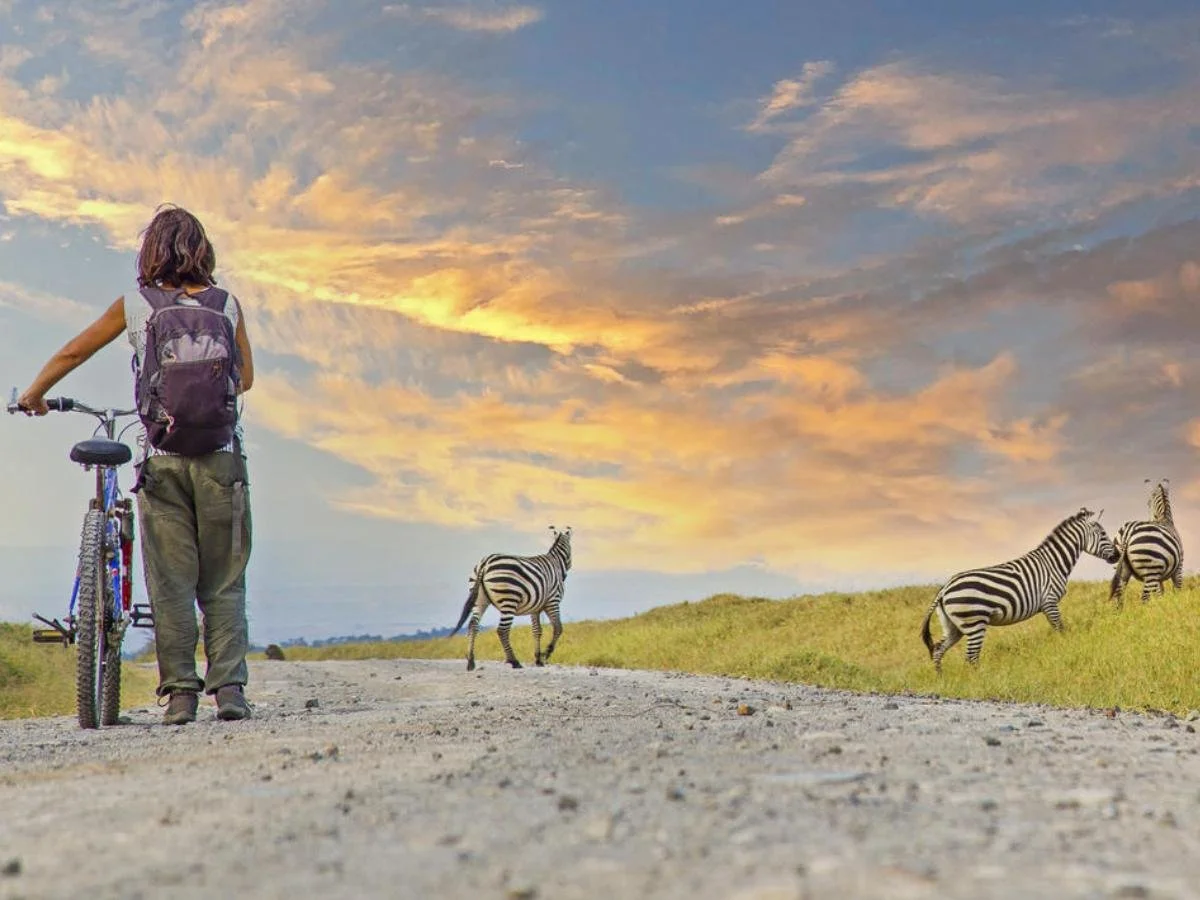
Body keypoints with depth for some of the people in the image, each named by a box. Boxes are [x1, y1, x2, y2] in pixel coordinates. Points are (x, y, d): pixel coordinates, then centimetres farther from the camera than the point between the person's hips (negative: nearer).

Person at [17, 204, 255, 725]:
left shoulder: (135, 306, 3)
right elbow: (246, 378, 16)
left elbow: (71, 354, 13)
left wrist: (33, 395, 30)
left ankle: (181, 692, 2)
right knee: (224, 582, 7)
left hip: (162, 461, -1)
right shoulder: (227, 305, 5)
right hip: (221, 458, 1)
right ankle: (229, 687, 0)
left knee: (171, 583, 4)